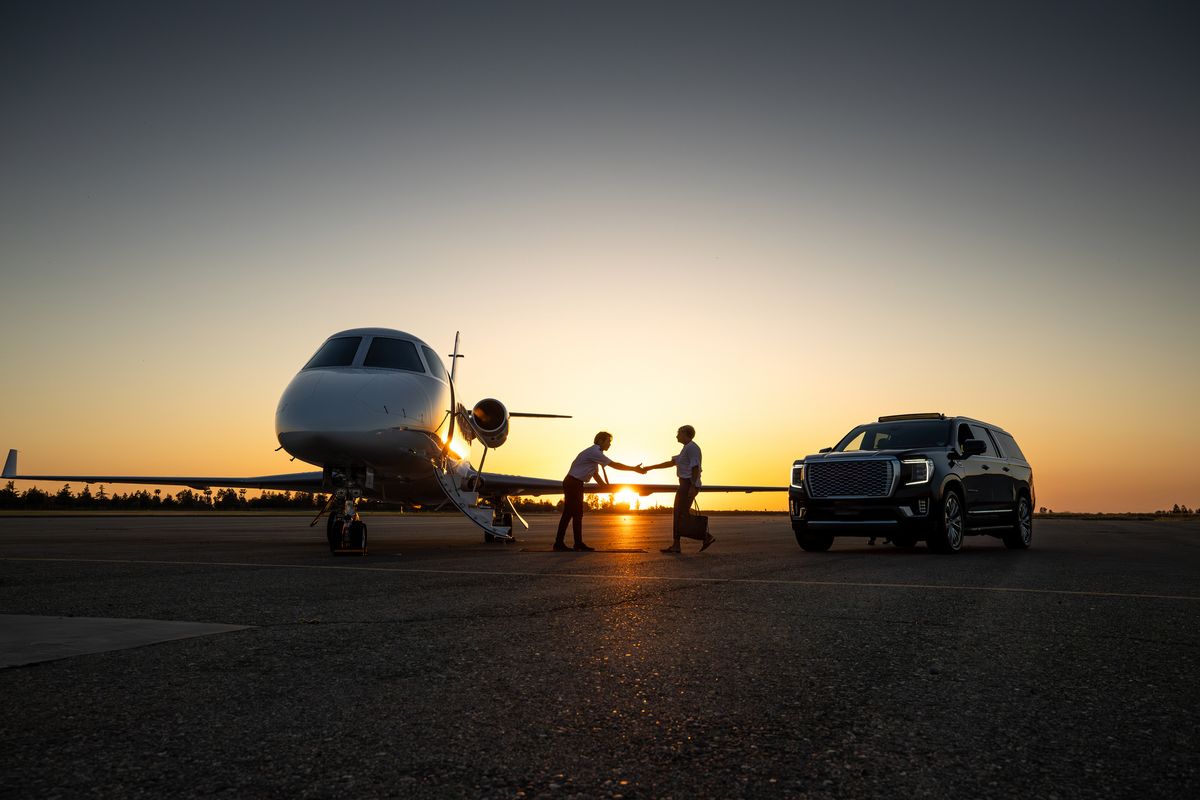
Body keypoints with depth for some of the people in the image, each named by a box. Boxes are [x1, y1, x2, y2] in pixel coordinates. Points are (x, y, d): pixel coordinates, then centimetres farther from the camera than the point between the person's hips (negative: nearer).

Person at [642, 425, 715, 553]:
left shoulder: (691, 447, -10)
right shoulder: (686, 448, 22)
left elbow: (695, 468, -19)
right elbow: (671, 463, 25)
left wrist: (693, 487, -26)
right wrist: (651, 468, 24)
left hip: (689, 485, -11)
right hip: (685, 485, 11)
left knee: (681, 515, -11)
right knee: (678, 515, 9)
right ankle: (675, 545, 10)